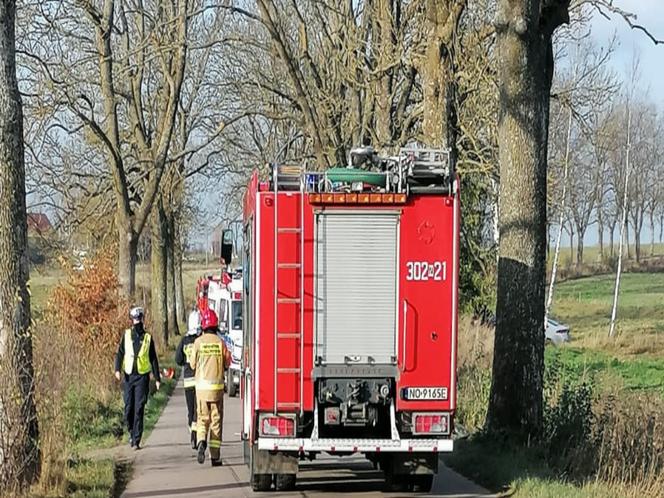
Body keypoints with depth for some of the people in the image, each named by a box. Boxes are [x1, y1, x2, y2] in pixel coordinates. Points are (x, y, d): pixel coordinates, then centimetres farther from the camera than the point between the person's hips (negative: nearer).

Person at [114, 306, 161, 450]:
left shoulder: (148, 337, 6)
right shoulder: (126, 335, 7)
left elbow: (153, 359, 11)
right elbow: (120, 353, 3)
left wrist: (157, 378, 9)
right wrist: (117, 369, -14)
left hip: (142, 377, -1)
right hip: (128, 376, 1)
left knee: (139, 409, -8)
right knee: (128, 408, 2)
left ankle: (136, 441, -8)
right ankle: (132, 433, 28)